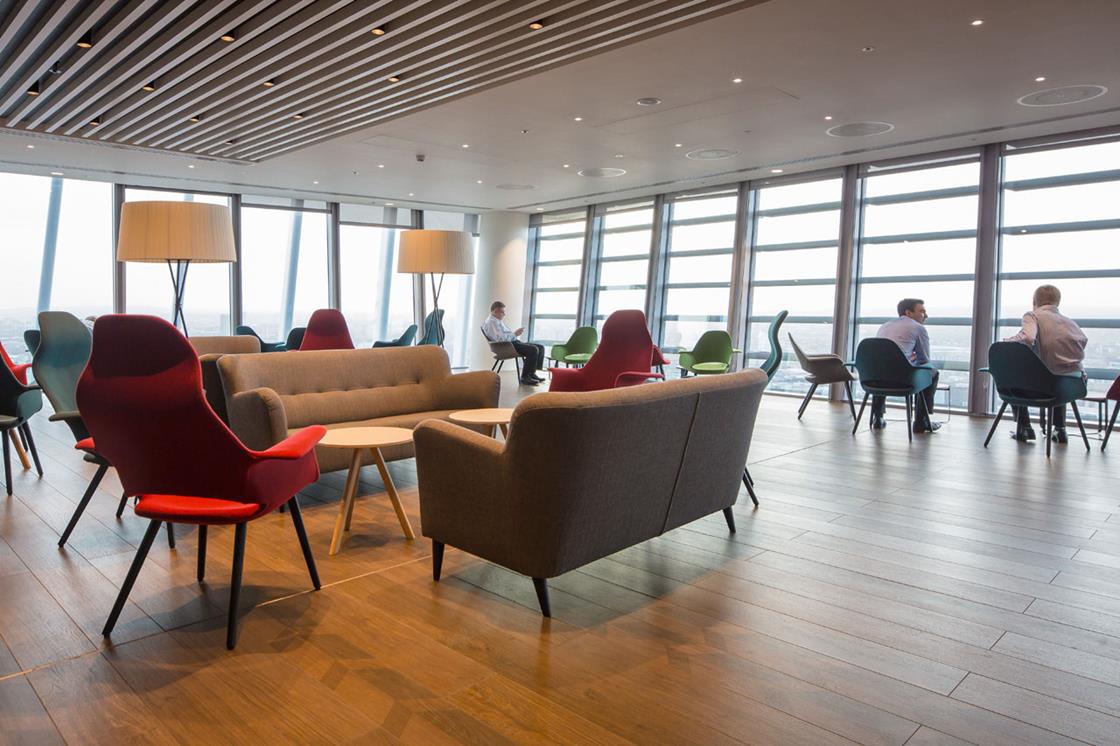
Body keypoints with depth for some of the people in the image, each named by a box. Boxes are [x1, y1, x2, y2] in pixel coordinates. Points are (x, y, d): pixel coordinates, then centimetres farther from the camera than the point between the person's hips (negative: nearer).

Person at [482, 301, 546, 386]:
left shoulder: (498, 321, 23)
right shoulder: (492, 322, -12)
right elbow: (500, 338, -25)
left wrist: (516, 332, 7)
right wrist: (515, 334, -15)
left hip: (513, 342, 11)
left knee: (541, 347, 5)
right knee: (533, 349, -27)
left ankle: (532, 373, 4)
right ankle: (525, 377, -21)